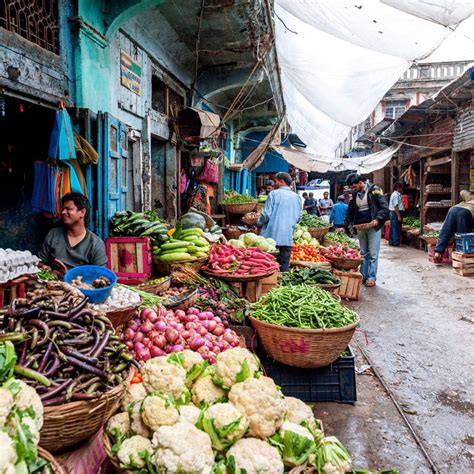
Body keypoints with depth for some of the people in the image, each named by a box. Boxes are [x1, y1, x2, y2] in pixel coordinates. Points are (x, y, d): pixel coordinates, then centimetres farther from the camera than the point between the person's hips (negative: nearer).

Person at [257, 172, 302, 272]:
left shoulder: (274, 194, -6)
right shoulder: (297, 197, 8)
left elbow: (266, 214, -9)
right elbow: (299, 217, 13)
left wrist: (259, 223, 9)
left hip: (272, 236, -4)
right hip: (288, 238, 4)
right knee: (284, 266, 8)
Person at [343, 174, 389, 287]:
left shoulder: (374, 190, -7)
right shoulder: (354, 195, 9)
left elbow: (384, 208, -10)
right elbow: (350, 212, 16)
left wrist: (377, 219, -22)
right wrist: (344, 226, 7)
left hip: (373, 227, -5)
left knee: (373, 253, -2)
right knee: (363, 253, 11)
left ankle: (372, 277, 5)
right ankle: (363, 275, 18)